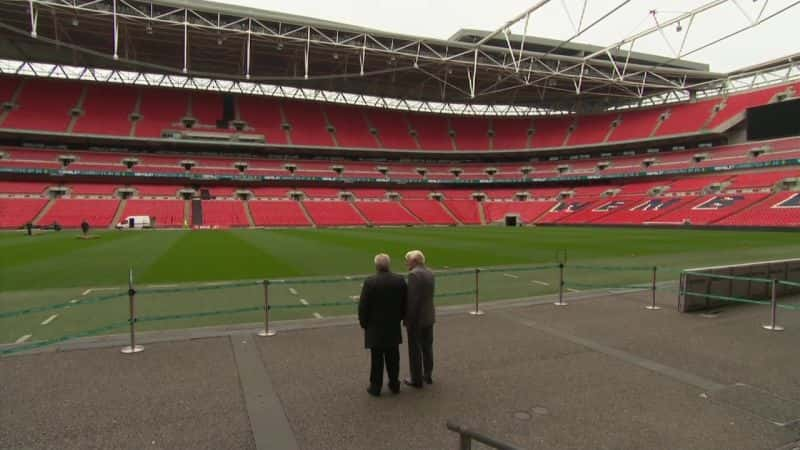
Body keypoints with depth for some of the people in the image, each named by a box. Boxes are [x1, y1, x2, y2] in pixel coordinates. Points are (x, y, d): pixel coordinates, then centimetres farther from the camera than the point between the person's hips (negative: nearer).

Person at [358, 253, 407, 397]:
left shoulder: (370, 282, -16)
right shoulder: (400, 280, -5)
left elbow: (363, 306, -11)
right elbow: (405, 303, 3)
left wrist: (363, 323, 3)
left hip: (375, 327, -3)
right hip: (394, 326, 3)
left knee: (377, 358, 6)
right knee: (393, 357, 14)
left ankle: (375, 387, 15)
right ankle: (394, 384, 24)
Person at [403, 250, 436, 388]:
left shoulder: (414, 274, -18)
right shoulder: (430, 273, 6)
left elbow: (412, 299, -22)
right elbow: (427, 295, 6)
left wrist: (409, 320, -16)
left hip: (416, 319, -8)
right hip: (429, 317, 8)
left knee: (415, 350, 4)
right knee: (427, 347, 17)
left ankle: (417, 380, 12)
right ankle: (428, 375, 28)